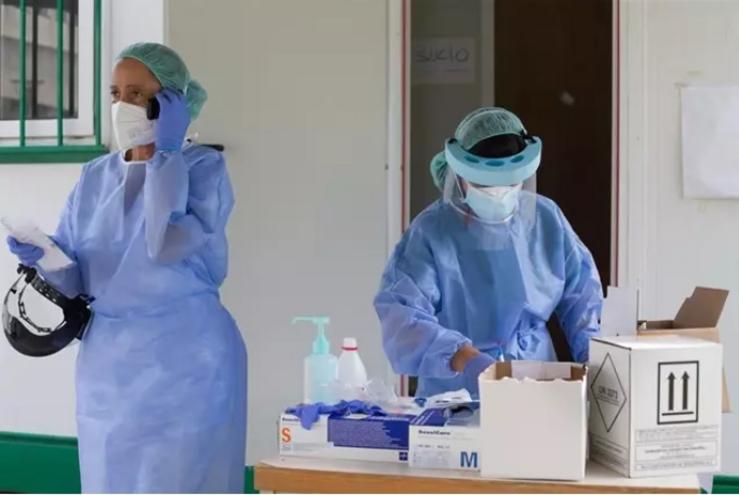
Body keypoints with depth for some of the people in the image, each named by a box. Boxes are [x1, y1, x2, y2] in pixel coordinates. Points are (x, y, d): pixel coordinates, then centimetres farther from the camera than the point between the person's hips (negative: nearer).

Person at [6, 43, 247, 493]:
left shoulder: (204, 167, -5)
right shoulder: (95, 178, 9)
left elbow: (166, 245, -23)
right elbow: (74, 281, 7)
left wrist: (166, 153, -15)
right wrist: (42, 257, -14)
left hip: (187, 362, -5)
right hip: (107, 364, 5)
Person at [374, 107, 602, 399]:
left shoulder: (545, 218, 5)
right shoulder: (431, 232, -9)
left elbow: (582, 296, 12)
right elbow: (402, 317, -20)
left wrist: (596, 360, -3)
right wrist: (466, 358, -34)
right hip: (455, 397, -4)